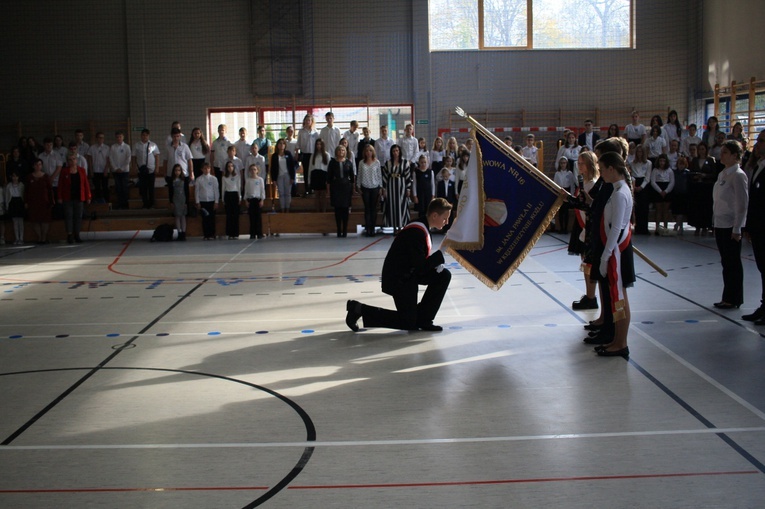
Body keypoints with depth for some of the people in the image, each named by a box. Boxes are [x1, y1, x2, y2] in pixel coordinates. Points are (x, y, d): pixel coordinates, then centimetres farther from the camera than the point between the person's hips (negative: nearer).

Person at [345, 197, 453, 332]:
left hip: (409, 272, 9)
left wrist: (435, 264, -8)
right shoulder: (416, 232, -26)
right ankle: (359, 309, 3)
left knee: (444, 275, -1)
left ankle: (423, 319, 7)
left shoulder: (423, 227, 5)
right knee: (409, 323, -2)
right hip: (398, 277, -9)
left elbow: (421, 260, 11)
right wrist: (441, 253, -22)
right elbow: (420, 267, -26)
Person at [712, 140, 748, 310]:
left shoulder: (738, 175, -12)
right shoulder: (722, 174, 12)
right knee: (726, 262, 12)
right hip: (720, 225, 8)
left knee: (732, 263, -1)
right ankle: (728, 298, 19)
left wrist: (737, 229, -15)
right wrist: (716, 224, 14)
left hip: (731, 226, -8)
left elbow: (743, 204, -14)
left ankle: (733, 299, 7)